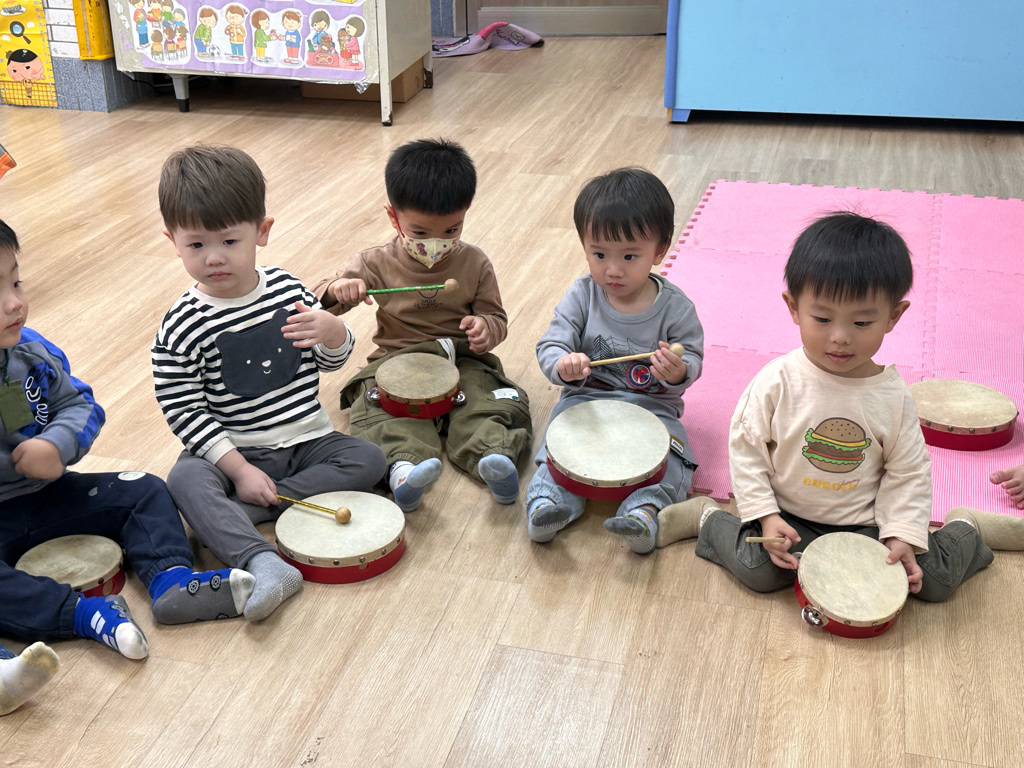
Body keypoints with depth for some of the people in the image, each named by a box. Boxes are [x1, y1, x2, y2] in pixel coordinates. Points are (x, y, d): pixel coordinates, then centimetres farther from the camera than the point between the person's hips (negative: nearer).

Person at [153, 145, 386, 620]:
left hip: (307, 440, 4)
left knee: (368, 460, -17)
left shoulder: (287, 289, -2)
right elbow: (183, 412, -12)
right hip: (235, 451, -4)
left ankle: (228, 518, -22)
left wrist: (331, 330, -17)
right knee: (185, 479, -29)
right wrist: (239, 469, -20)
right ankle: (263, 563, -45)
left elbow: (333, 361, 8)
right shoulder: (181, 328, -13)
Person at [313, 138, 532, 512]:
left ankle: (494, 455, -52)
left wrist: (485, 327, -20)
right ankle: (403, 465, -55)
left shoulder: (475, 264, 1)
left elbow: (497, 318, 7)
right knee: (378, 410, -32)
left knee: (491, 399, -30)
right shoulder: (377, 264, -1)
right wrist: (336, 290, -26)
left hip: (463, 362, 1)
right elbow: (319, 301, 0)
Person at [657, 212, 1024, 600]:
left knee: (934, 580, -7)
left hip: (866, 524, 2)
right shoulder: (778, 381, -17)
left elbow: (908, 472, 0)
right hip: (790, 519, -1)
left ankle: (964, 528, 25)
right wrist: (766, 516, -14)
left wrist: (903, 535, -10)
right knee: (760, 571, -24)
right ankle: (705, 517, 3)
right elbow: (746, 445, -8)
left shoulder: (894, 396, -10)